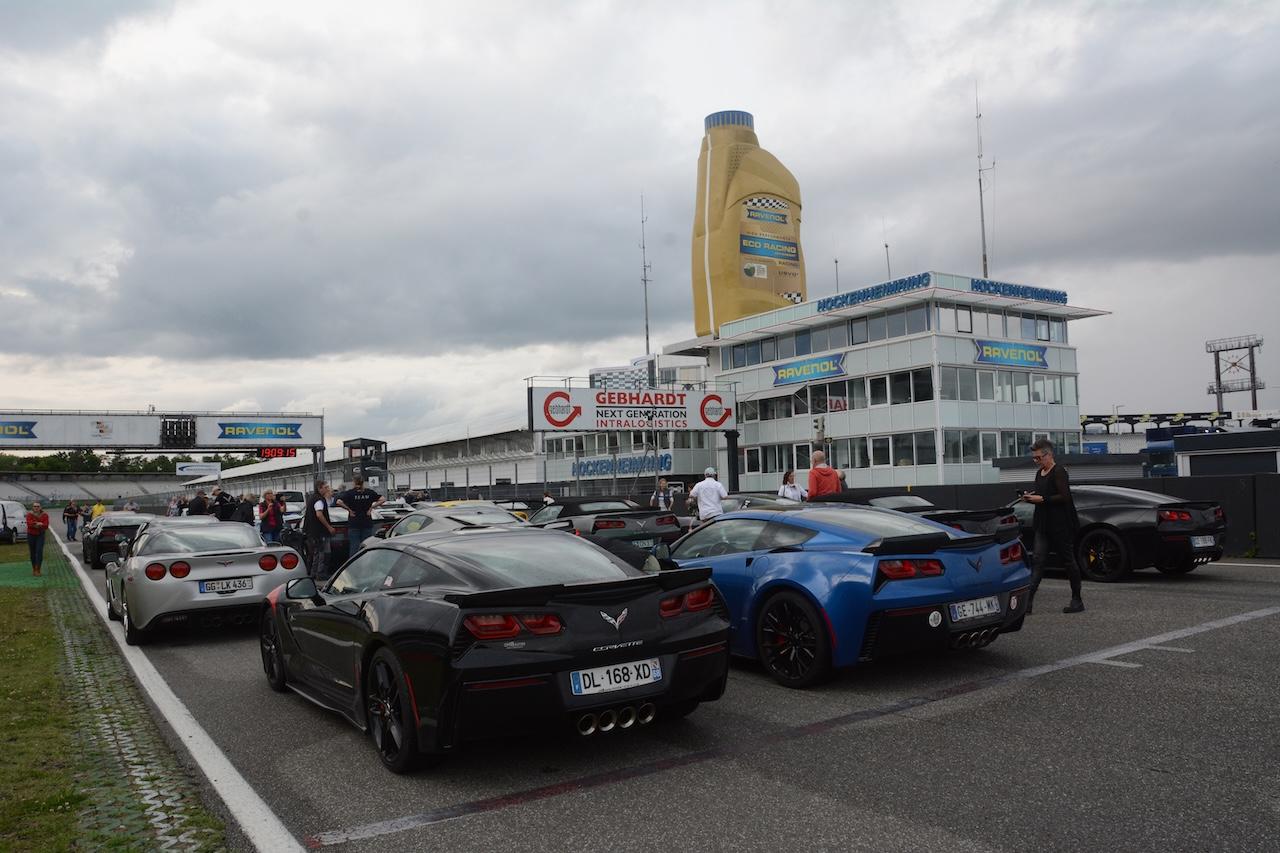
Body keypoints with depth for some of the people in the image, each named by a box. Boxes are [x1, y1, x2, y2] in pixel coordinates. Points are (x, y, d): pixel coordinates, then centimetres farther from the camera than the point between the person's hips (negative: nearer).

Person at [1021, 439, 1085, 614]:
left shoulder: (1059, 472, -11)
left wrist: (1041, 499, -19)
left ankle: (1077, 601, 15)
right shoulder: (1039, 473, 15)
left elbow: (1064, 497, -18)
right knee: (1037, 560, -2)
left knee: (1069, 560, 3)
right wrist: (1030, 497, 4)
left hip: (1061, 525, -8)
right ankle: (1028, 601, -8)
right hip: (1043, 525, 8)